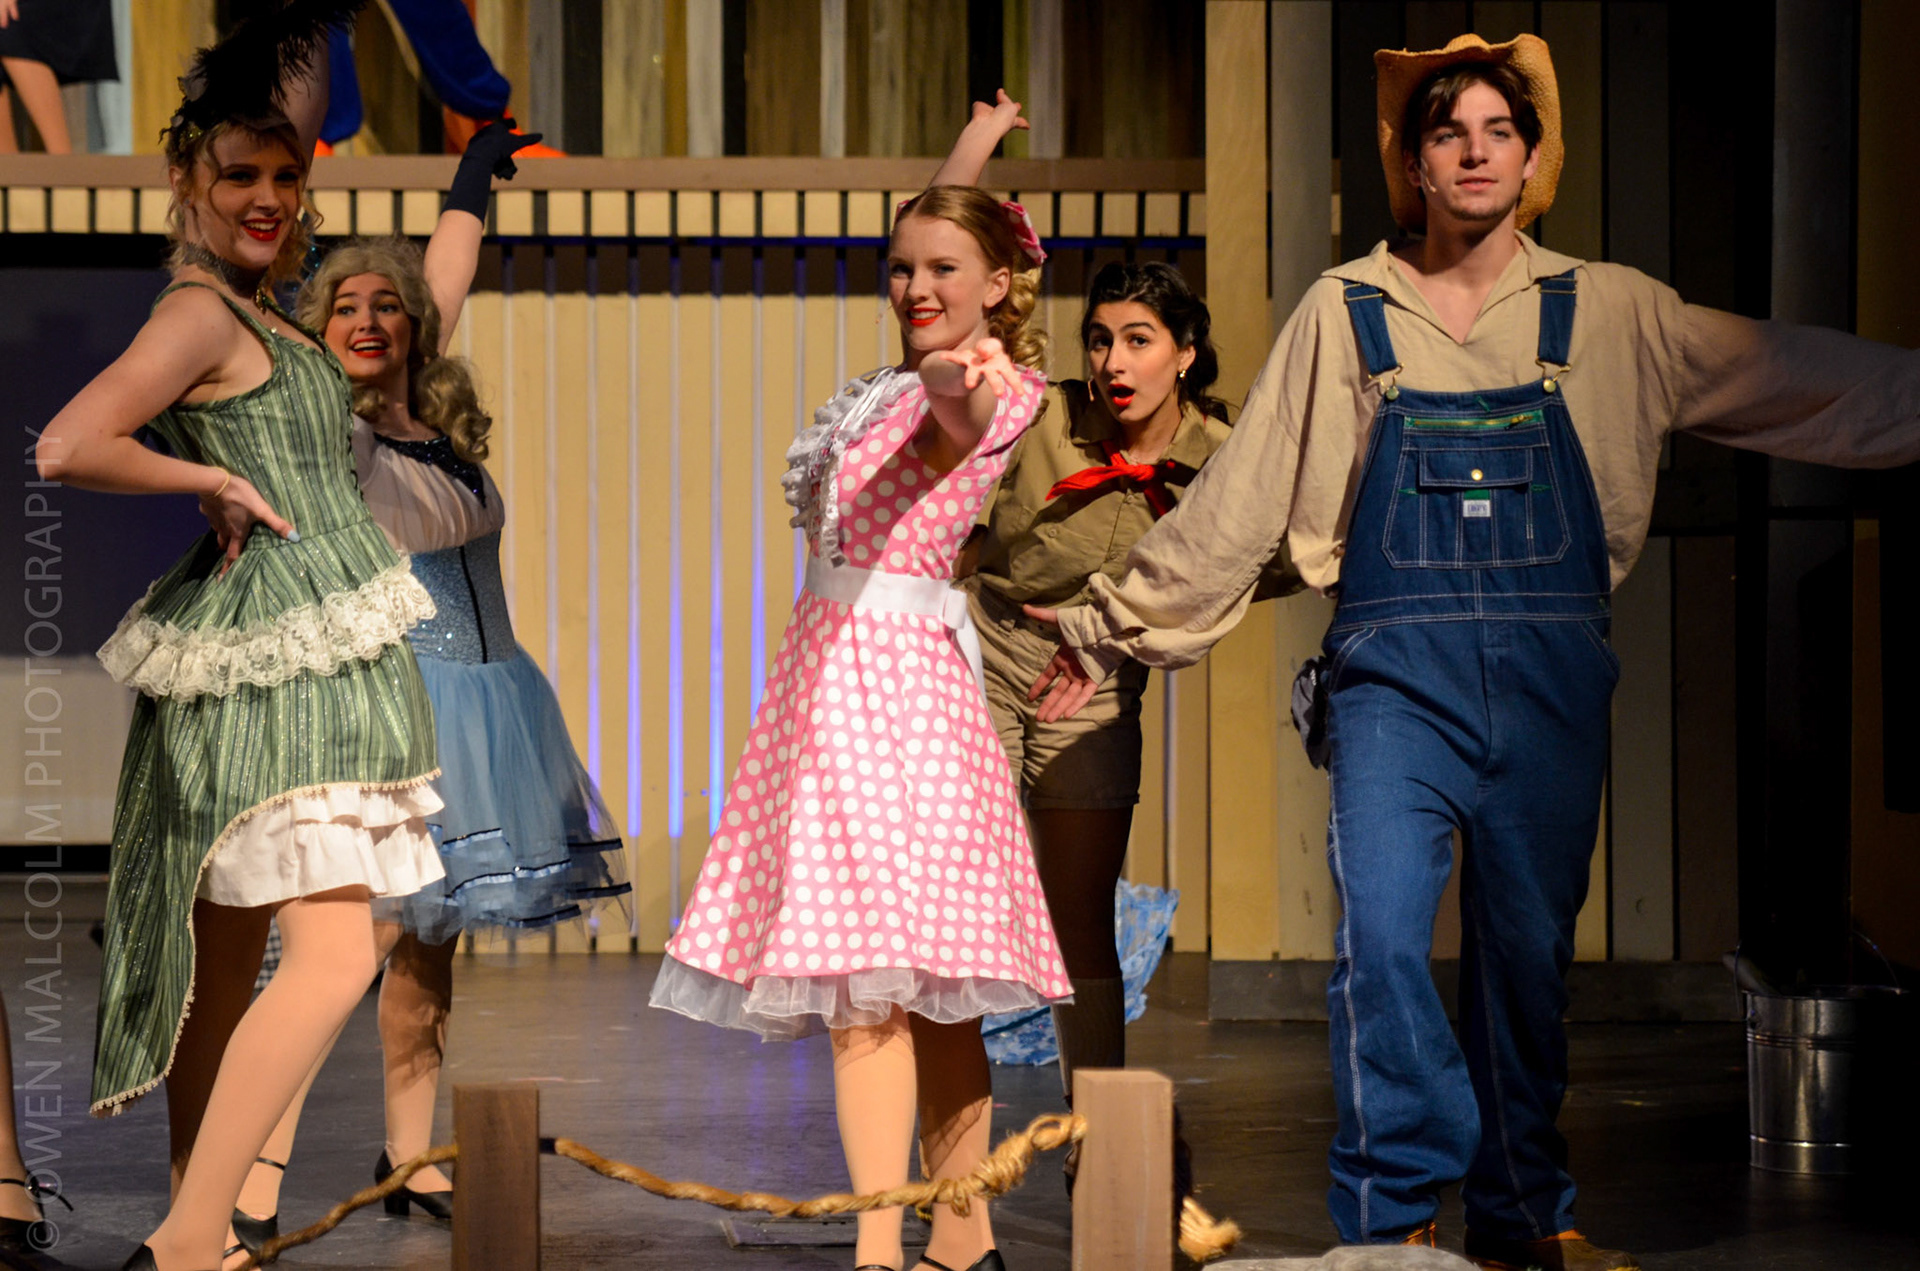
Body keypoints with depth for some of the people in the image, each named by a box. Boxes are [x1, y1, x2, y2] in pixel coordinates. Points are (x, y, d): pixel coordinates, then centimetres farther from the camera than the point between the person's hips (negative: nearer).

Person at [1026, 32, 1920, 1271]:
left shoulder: (1608, 312, 8)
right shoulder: (1344, 313, 6)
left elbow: (1811, 379, 10)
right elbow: (1237, 499, 9)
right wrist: (1111, 629, 10)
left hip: (1552, 679, 2)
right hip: (1399, 672, -1)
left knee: (1533, 947, 8)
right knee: (1383, 932, -17)